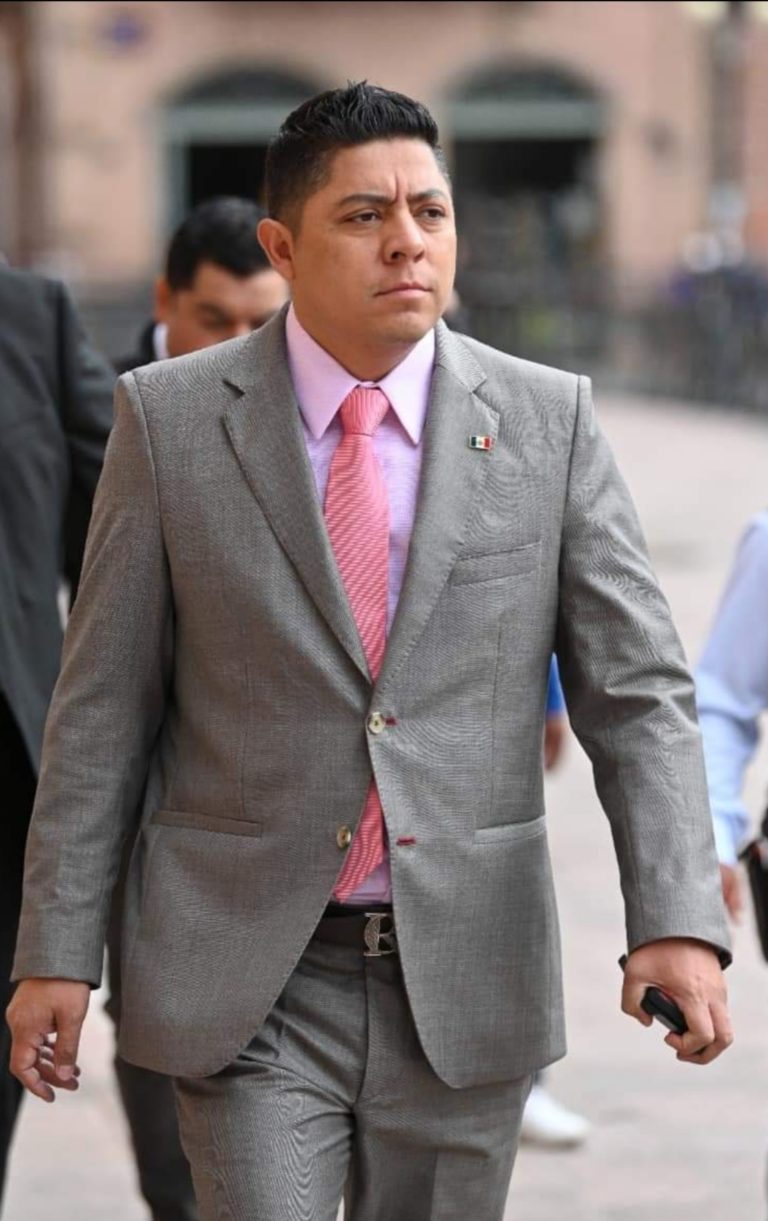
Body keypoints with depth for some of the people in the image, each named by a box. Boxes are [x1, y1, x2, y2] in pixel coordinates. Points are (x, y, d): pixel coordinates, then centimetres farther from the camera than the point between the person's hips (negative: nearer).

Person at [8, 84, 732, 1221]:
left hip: (465, 985, 2)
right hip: (248, 978, -1)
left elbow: (637, 691, -2)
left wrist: (678, 921, -15)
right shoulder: (170, 419, -2)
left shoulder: (548, 421, 0)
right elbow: (103, 709, 1)